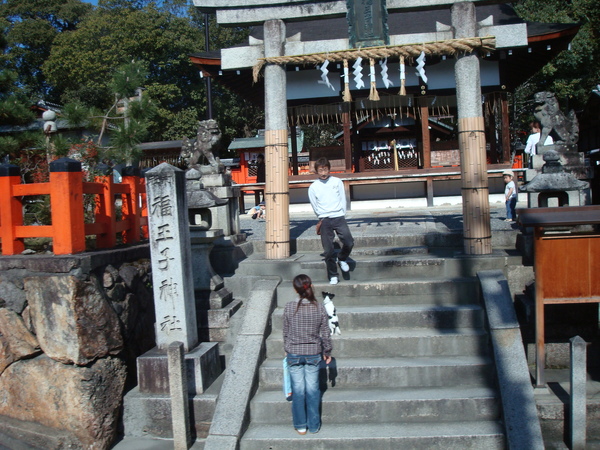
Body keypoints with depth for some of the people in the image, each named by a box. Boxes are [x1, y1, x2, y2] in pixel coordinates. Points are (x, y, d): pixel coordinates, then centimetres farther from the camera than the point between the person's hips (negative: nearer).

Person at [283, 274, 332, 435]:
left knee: (298, 389, 8)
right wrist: (327, 352, 11)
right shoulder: (319, 307, -8)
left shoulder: (289, 307, -9)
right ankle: (314, 425, 18)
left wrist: (287, 349, 16)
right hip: (313, 353, 1)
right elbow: (325, 334, -2)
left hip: (294, 353, 0)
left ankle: (300, 426, 18)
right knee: (312, 388, 10)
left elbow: (286, 332, 1)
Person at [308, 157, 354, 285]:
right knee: (328, 250, -2)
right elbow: (315, 207, 10)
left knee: (349, 242, -14)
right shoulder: (313, 187, 3)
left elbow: (343, 199, 9)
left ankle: (342, 259, 17)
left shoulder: (337, 182, 5)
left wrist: (341, 215, 3)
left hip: (339, 217, 1)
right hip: (324, 220, -1)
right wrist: (323, 218, 8)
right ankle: (333, 276, 11)